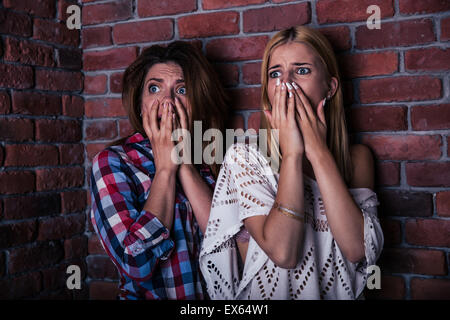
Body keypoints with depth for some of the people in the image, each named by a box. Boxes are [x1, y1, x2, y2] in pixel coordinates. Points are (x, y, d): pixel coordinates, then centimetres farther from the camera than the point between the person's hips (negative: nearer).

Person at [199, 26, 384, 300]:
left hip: (339, 294, 2)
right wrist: (292, 153, -14)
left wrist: (318, 151, -12)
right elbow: (282, 252, -15)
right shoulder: (244, 157, -3)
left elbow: (357, 249, -12)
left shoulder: (356, 158, 4)